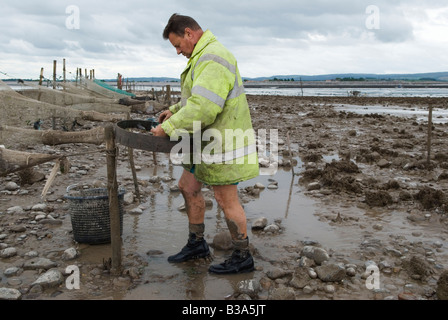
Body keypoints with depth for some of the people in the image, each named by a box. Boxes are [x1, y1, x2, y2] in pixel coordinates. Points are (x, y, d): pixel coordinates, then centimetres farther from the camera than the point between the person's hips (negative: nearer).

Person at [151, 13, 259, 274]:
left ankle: (243, 258, 15)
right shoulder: (204, 56, 15)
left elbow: (204, 107, -31)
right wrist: (175, 111, 12)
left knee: (226, 199, -1)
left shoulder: (213, 59, -21)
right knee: (188, 186, 16)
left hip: (222, 142, -11)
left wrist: (169, 128, -23)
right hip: (208, 140, 11)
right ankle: (197, 244, 31)